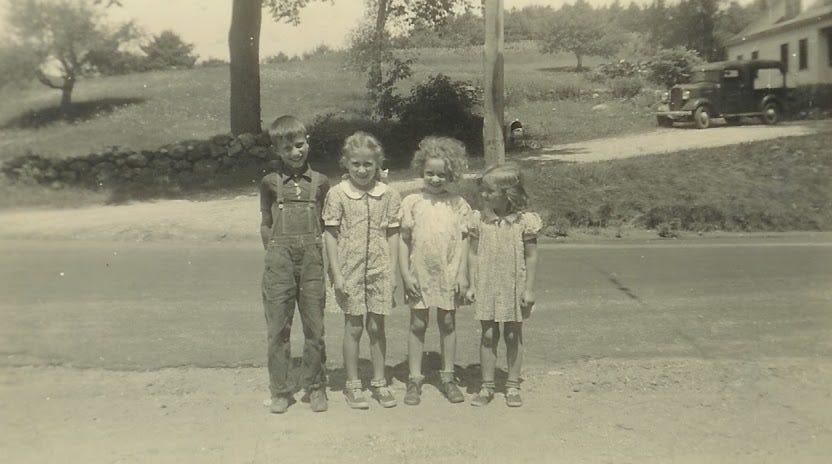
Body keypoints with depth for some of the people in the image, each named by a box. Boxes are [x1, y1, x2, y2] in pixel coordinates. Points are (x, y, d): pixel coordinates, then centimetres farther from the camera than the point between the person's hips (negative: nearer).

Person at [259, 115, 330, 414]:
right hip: (279, 262, 0)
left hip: (312, 259, 0)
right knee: (278, 327, 4)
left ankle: (315, 386, 20)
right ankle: (280, 390, 16)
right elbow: (266, 224, 11)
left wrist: (320, 253, 2)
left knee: (315, 327, 5)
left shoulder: (320, 182, 7)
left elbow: (326, 226, 11)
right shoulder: (271, 183, 6)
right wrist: (275, 253, 2)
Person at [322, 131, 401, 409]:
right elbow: (330, 234, -4)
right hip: (350, 269, -1)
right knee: (353, 327, 6)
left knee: (377, 327, 9)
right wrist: (337, 274, -7)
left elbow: (392, 234, 6)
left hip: (379, 268, 2)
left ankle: (379, 382, 24)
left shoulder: (388, 194, 1)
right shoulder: (337, 194, -5)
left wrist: (392, 271, 2)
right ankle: (352, 384, 20)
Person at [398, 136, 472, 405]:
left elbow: (463, 241, 3)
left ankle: (448, 377, 21)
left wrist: (462, 275, -3)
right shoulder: (412, 202, -1)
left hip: (448, 274, 1)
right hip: (419, 273, -1)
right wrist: (406, 274, -6)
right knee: (418, 324, 5)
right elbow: (404, 240, -1)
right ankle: (414, 379, 15)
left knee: (448, 323, 9)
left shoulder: (458, 205, 2)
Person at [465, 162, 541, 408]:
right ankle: (487, 386, 16)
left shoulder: (525, 220, -8)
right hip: (486, 286, 2)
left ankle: (513, 386, 21)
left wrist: (529, 288, -6)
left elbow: (531, 256, -4)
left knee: (513, 336, 9)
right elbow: (473, 253, 3)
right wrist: (472, 284, -1)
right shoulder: (479, 219, -1)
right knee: (488, 335, 6)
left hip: (514, 286, -1)